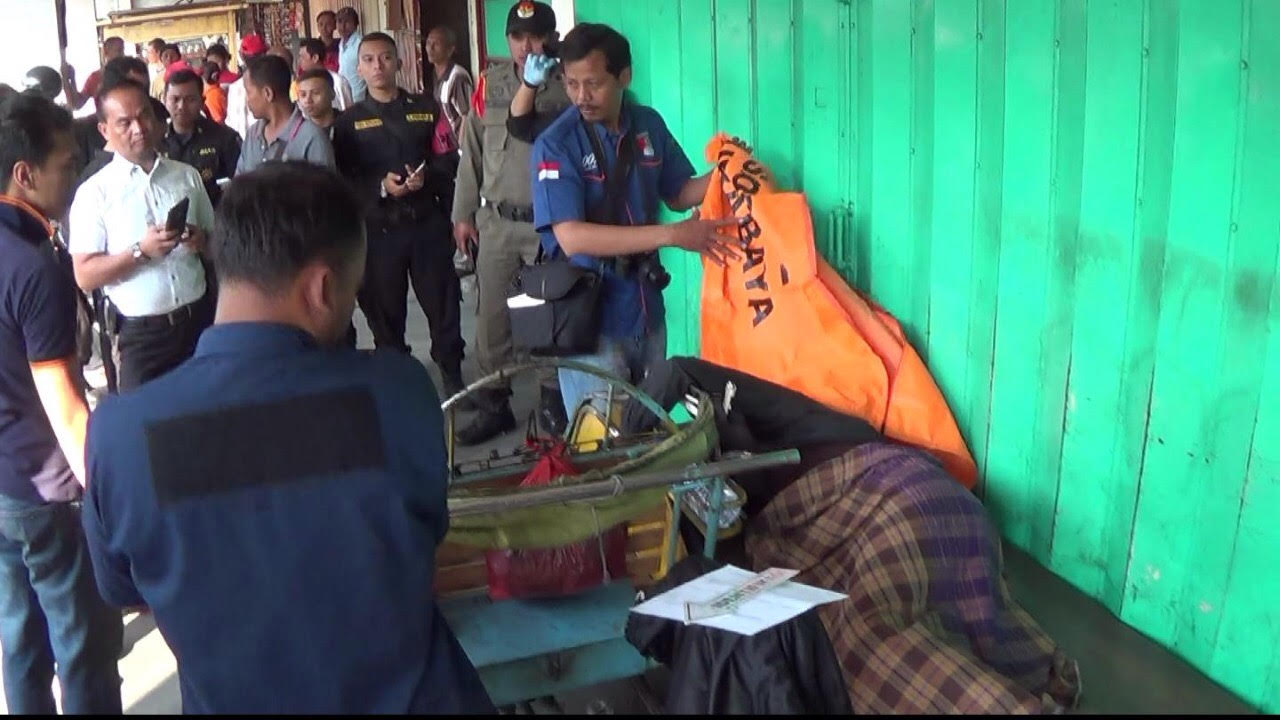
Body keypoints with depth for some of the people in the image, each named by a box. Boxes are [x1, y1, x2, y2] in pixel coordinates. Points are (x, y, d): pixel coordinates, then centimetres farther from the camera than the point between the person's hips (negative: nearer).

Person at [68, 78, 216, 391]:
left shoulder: (187, 175, 6)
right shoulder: (94, 192, -5)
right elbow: (85, 276, -9)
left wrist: (202, 241, -9)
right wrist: (140, 251, -22)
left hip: (201, 319, 3)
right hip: (143, 332, -3)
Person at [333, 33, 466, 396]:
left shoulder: (426, 108, 8)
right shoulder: (349, 121, 6)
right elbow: (343, 181, 0)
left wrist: (427, 178, -15)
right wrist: (381, 186, -16)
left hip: (427, 222, 0)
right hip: (378, 229, 0)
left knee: (443, 304, 6)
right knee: (385, 310, 9)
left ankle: (453, 376, 22)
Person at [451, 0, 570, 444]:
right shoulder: (490, 83, 7)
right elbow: (472, 151, 11)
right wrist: (462, 213, 11)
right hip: (496, 221, 4)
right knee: (491, 318, 9)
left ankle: (556, 404, 19)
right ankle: (493, 407, 21)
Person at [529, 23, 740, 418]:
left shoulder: (649, 124, 2)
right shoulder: (555, 145, -16)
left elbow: (678, 195, 15)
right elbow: (572, 238, -26)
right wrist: (673, 235, -28)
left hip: (646, 310, 6)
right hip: (590, 318, -5)